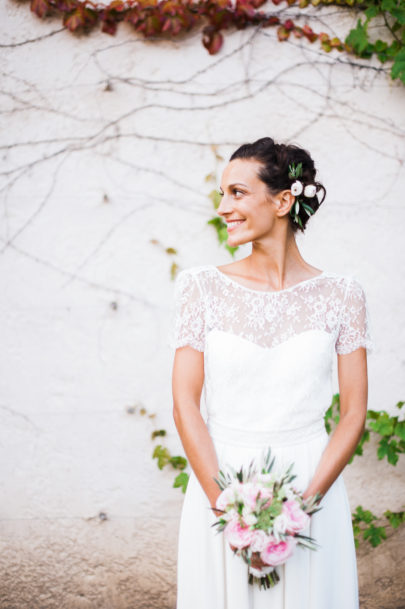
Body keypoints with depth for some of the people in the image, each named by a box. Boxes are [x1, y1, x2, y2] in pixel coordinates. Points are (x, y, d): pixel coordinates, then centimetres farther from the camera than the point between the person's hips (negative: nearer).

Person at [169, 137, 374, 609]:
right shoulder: (202, 286, -1)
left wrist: (305, 502, -13)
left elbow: (354, 413, -2)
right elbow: (185, 403, -5)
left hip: (312, 485, 0)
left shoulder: (340, 295, -1)